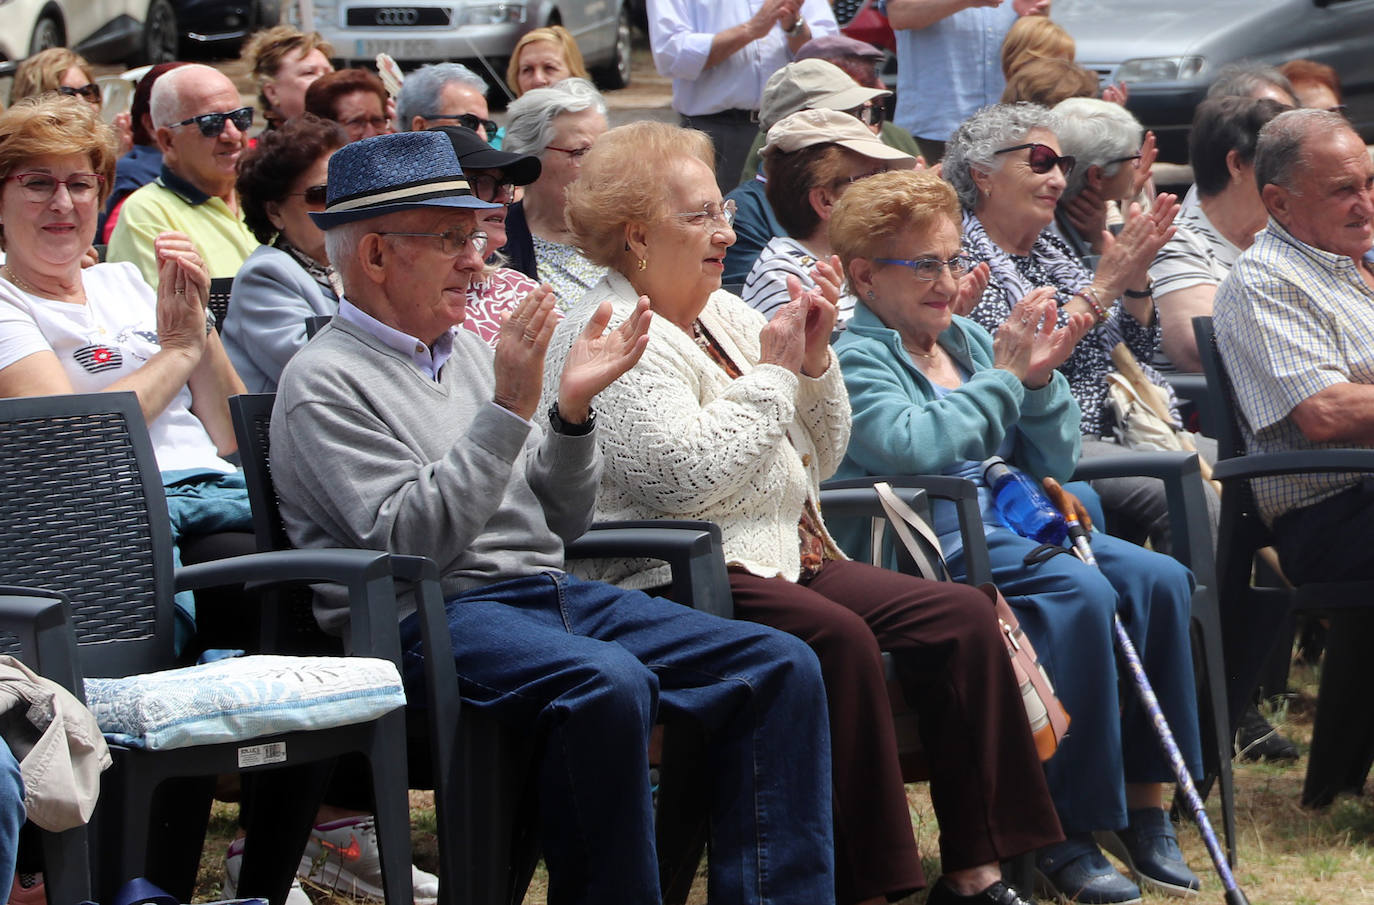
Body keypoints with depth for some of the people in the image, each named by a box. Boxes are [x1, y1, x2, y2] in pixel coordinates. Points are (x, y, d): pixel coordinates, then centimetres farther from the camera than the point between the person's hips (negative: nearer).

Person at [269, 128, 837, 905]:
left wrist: (573, 413, 3)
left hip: (553, 595, 8)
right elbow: (410, 540, -16)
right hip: (433, 617, -8)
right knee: (608, 682, -38)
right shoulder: (325, 382, -3)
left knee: (782, 667, -9)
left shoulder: (468, 352, 20)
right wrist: (506, 411, -18)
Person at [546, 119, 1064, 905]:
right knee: (838, 639, -34)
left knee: (962, 618, -9)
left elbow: (820, 459, 22)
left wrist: (815, 362, 4)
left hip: (792, 558, 9)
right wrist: (773, 372, -11)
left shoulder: (723, 313, 19)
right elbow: (683, 476, -22)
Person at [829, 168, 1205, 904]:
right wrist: (1004, 377, -15)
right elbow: (916, 446, -25)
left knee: (1158, 579, -11)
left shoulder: (968, 341, 17)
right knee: (1078, 594, -29)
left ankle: (1143, 806, -6)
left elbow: (1054, 463, 17)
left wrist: (1040, 380, 0)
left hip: (1005, 525, 8)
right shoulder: (856, 359, -6)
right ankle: (1064, 834, -24)